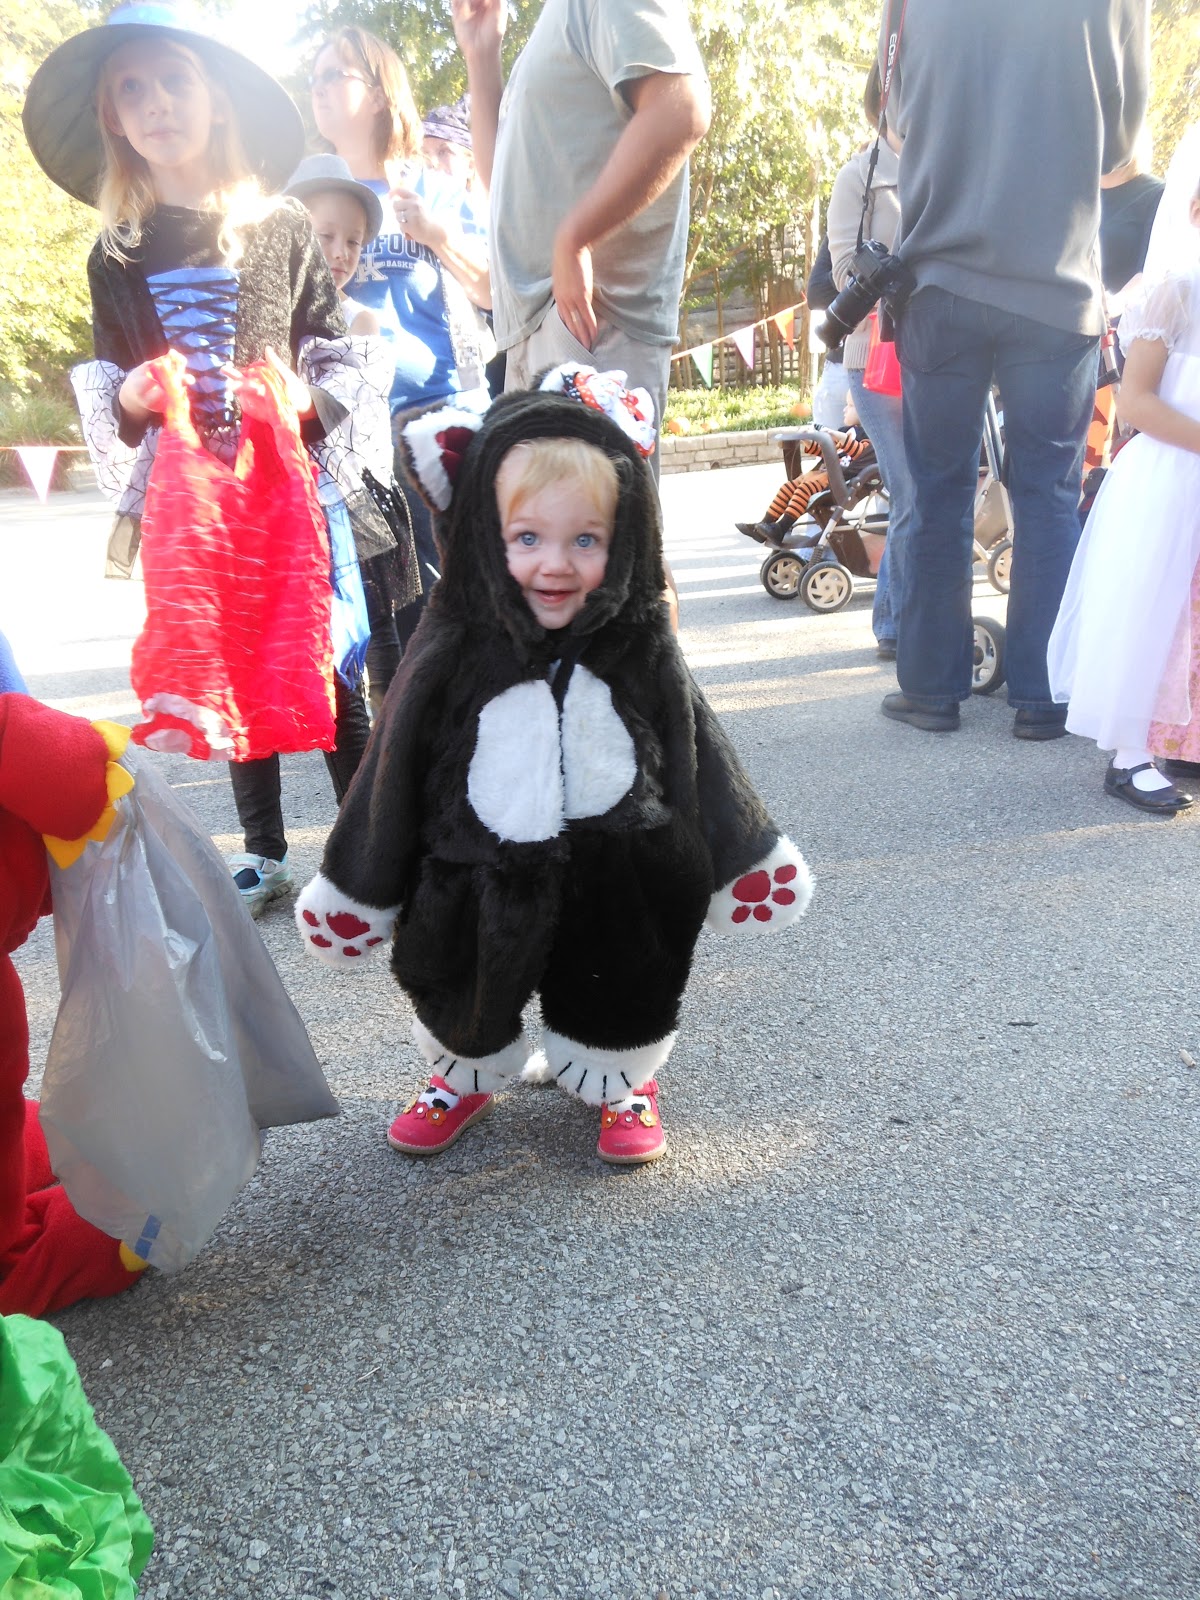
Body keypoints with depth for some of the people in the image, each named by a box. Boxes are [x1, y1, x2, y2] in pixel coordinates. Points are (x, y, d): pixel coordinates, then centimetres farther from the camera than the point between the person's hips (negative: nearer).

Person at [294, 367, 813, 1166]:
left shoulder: (641, 655, -9)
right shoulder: (453, 660, -13)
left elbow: (698, 764, 2)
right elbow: (395, 778, -4)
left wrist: (745, 861, 7)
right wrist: (357, 892, 2)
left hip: (616, 894, 0)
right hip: (476, 899, 0)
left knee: (620, 1012, 15)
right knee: (466, 1010, 17)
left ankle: (622, 1080, 46)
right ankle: (467, 1074, 49)